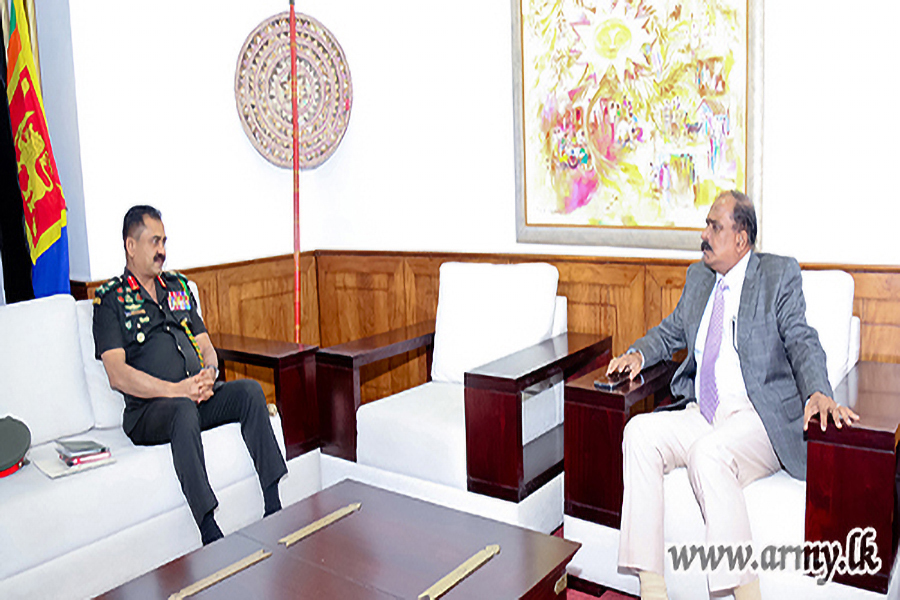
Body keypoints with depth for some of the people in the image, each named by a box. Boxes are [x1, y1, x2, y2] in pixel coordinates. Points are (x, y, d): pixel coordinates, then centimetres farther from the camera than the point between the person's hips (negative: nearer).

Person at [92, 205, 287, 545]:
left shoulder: (178, 286, 21)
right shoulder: (110, 300, 3)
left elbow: (205, 345, 19)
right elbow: (117, 374, -9)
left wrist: (209, 373, -5)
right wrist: (175, 390, -21)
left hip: (199, 397, 6)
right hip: (148, 409, -5)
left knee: (250, 391, -22)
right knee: (184, 411, -37)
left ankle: (274, 508, -24)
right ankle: (210, 535, -39)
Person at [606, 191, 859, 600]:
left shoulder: (779, 273, 4)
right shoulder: (698, 277, 19)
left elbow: (802, 342, -6)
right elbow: (671, 332, 29)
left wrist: (818, 394, -26)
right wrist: (638, 354, 7)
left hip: (759, 419, -5)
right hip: (701, 415, 6)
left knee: (707, 453, -35)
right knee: (639, 431, -22)